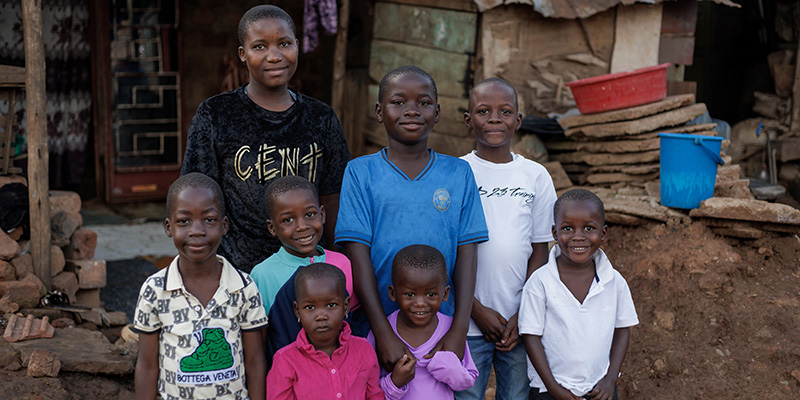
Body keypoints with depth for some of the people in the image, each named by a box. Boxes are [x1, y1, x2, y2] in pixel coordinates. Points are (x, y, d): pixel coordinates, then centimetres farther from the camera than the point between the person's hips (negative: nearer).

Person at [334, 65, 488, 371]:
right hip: (375, 327, -1)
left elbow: (466, 253, 0)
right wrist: (384, 333, -14)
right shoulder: (361, 172, -1)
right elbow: (358, 256, -6)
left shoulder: (459, 173, 4)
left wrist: (459, 330, -10)